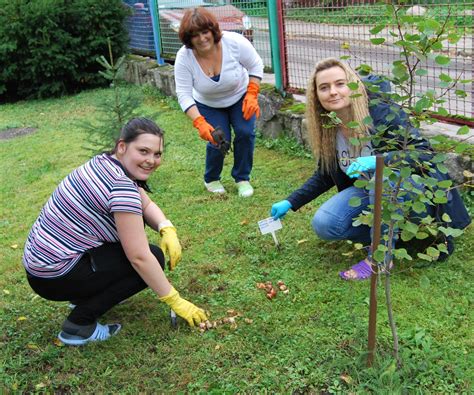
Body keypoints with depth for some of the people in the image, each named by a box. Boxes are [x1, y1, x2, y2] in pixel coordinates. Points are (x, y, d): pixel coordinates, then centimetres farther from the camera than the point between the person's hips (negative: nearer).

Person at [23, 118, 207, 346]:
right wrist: (175, 301, -15)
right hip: (55, 278, -9)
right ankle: (78, 325, -5)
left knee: (136, 219, 15)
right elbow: (139, 257, -25)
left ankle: (87, 293, 19)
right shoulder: (121, 187, -26)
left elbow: (146, 205, 11)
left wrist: (167, 229, -10)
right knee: (153, 257, -7)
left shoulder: (107, 163, 2)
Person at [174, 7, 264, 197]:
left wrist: (252, 95, -20)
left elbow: (256, 66, -12)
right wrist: (200, 123, -36)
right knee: (218, 140, -14)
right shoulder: (184, 57, -27)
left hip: (240, 97, 1)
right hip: (209, 105, 0)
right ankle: (211, 180, 16)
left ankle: (242, 178, 5)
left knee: (245, 132, -17)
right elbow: (184, 95, -25)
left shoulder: (234, 42, -28)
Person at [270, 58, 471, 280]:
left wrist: (379, 160, -41)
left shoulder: (383, 112, -21)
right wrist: (290, 203, 4)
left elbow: (426, 153, -26)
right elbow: (325, 176, 9)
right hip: (371, 192, 5)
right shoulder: (327, 130, -4)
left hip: (415, 193, -5)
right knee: (323, 224, -17)